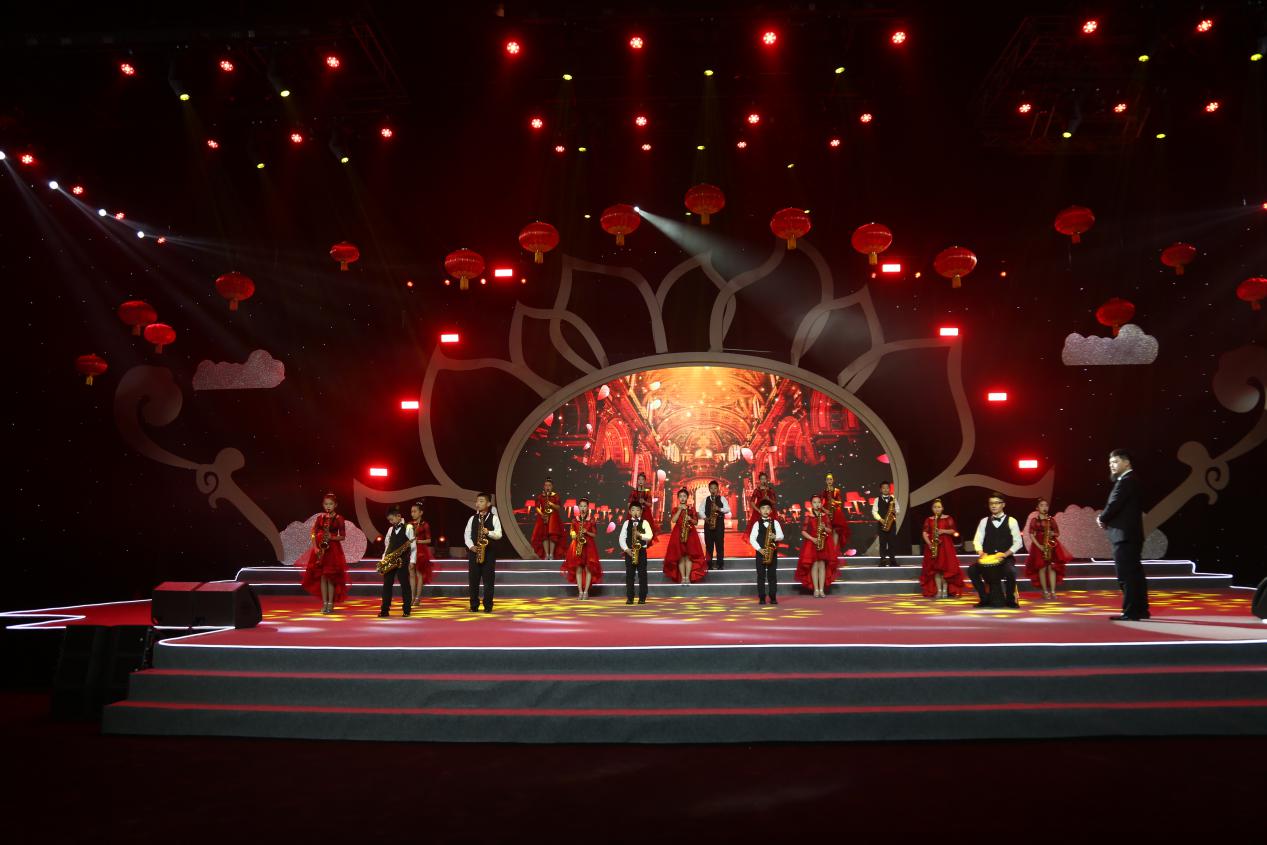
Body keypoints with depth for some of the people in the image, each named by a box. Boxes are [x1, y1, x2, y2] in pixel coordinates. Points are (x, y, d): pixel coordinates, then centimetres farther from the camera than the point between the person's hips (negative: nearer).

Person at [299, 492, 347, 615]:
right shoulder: (320, 517, 5)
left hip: (333, 549, -3)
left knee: (331, 577, -3)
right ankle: (324, 603, 9)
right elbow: (313, 533, 3)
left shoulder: (338, 519, -2)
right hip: (320, 549, 3)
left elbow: (342, 536, -2)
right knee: (322, 577, 4)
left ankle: (330, 604, 4)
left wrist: (331, 537, -18)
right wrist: (315, 547, -8)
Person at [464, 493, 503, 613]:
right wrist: (471, 546, -7)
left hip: (489, 552, -3)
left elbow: (499, 534, -4)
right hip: (474, 552, 3)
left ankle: (488, 606, 5)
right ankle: (474, 605, 12)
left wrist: (488, 532, -21)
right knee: (473, 580, 4)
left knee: (488, 580, -1)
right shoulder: (472, 518, 10)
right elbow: (467, 535, 8)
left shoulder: (494, 518, 1)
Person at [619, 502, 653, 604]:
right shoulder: (626, 523, 8)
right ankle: (629, 598, 6)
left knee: (642, 574, 0)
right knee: (629, 575, 1)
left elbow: (649, 536, -6)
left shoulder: (644, 523, 4)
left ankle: (642, 598, 5)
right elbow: (622, 538, 3)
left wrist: (640, 535, -22)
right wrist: (626, 549, -10)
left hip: (641, 551, -1)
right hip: (629, 551, 1)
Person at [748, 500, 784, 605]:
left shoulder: (775, 523, 6)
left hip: (772, 552, 0)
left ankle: (773, 597, 6)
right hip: (760, 553, 0)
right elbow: (752, 539, -2)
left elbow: (781, 536, 2)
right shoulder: (757, 524, 3)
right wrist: (759, 549, -14)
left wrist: (775, 537, -19)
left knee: (772, 575, 1)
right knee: (761, 576, 1)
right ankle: (762, 598, 4)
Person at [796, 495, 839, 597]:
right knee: (814, 565, -5)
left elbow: (830, 530, 9)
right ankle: (816, 589, -1)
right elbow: (803, 531, -1)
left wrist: (825, 528, -13)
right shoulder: (808, 517, 2)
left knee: (822, 565, 0)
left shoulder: (825, 516, 8)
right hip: (811, 543, -2)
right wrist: (812, 538, -14)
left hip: (824, 543, 2)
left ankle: (822, 589, 3)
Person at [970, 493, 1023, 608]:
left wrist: (1005, 554, -15)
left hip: (1006, 557, -2)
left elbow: (1018, 542, 0)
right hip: (987, 558, 2)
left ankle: (1010, 599, -6)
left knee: (1011, 571, -35)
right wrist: (981, 553, -14)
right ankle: (984, 598, -3)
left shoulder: (1011, 521, 5)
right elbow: (977, 540, 6)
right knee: (971, 570, -25)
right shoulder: (984, 521, 11)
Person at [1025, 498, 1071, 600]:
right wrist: (1039, 546, -14)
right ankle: (1045, 591, 2)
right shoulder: (1034, 520, 2)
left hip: (1051, 545, 2)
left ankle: (1052, 591, -5)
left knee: (1051, 567, -5)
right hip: (1039, 545, -2)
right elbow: (1031, 535, -2)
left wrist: (1053, 534, -12)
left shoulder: (1051, 519, 9)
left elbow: (1057, 533, 12)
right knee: (1042, 568, -5)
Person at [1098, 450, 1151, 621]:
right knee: (1135, 574, 13)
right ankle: (1141, 610, 19)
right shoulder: (1129, 480, 17)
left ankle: (1130, 612, -6)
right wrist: (1105, 518, 2)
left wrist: (1102, 519, -3)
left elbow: (1114, 505, -20)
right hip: (1131, 534, 10)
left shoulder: (1125, 481, -15)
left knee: (1127, 576, -8)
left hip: (1124, 535, -10)